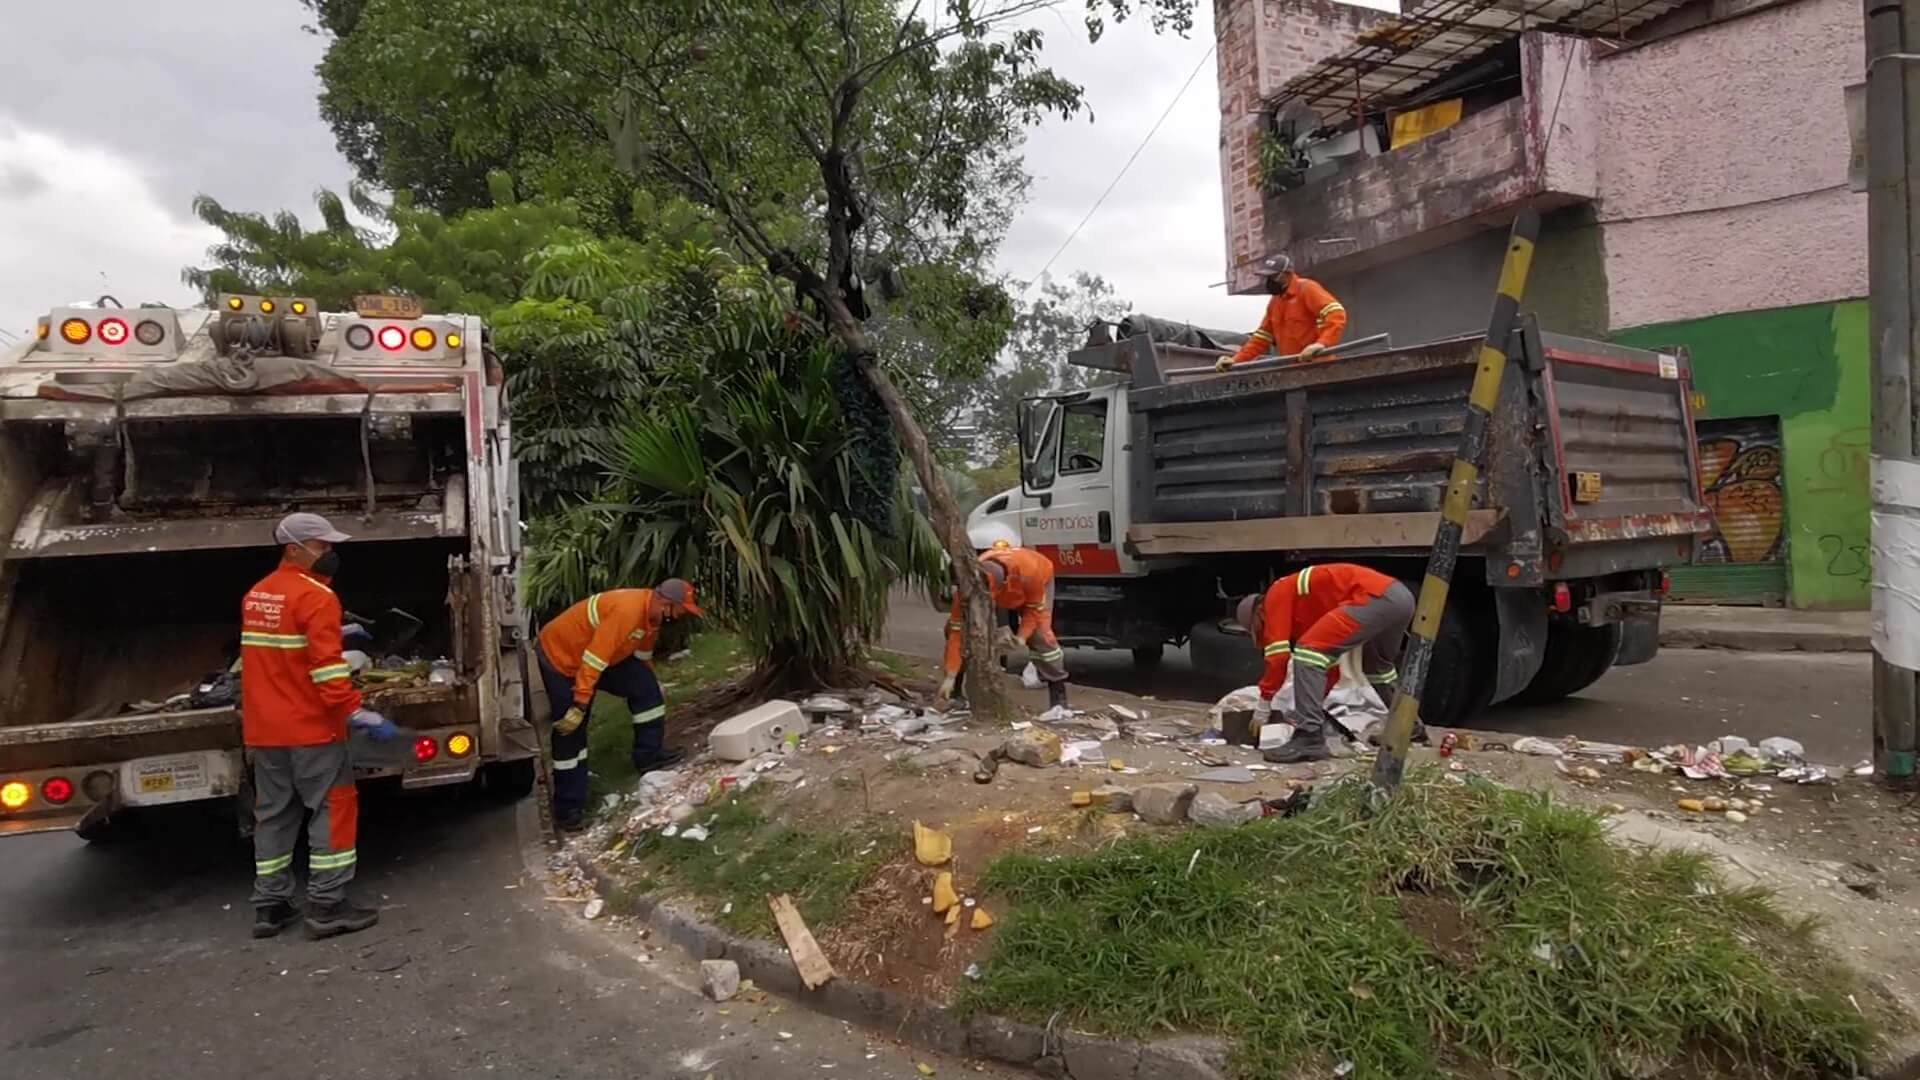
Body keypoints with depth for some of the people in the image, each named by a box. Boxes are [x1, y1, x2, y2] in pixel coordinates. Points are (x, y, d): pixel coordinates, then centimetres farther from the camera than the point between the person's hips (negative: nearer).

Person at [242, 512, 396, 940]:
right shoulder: (315, 596, -15)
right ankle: (327, 907, -3)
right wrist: (361, 715, -22)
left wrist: (337, 633, 22)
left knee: (273, 814, 13)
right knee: (333, 808, -2)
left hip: (263, 730, 8)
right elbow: (326, 666, -22)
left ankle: (269, 907, 18)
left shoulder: (256, 596, 14)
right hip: (309, 728, -8)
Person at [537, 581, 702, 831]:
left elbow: (642, 657, 13)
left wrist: (649, 686, 23)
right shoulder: (627, 609, -35)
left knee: (644, 685, 1)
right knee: (570, 733, -6)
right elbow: (594, 659, -35)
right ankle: (568, 809, 2)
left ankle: (649, 754, 12)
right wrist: (579, 705, -34)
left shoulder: (651, 613, -4)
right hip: (557, 656, -9)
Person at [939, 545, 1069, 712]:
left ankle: (1059, 697, -9)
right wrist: (950, 676, -38)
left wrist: (1022, 636, -40)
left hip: (1036, 585, -2)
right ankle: (954, 692, 3)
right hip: (1002, 595, 2)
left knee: (1040, 634, -23)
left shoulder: (1028, 570, -46)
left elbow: (1035, 608, -27)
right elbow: (957, 631, -36)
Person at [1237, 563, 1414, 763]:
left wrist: (1263, 704, 6)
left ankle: (1310, 738, -13)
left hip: (1374, 598, -10)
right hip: (1400, 596, 10)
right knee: (1377, 664, 35)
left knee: (1308, 651, -8)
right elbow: (1330, 659, 36)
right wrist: (1317, 705, 39)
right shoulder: (1305, 610, 31)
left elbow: (1278, 655, -1)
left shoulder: (1277, 595, 7)